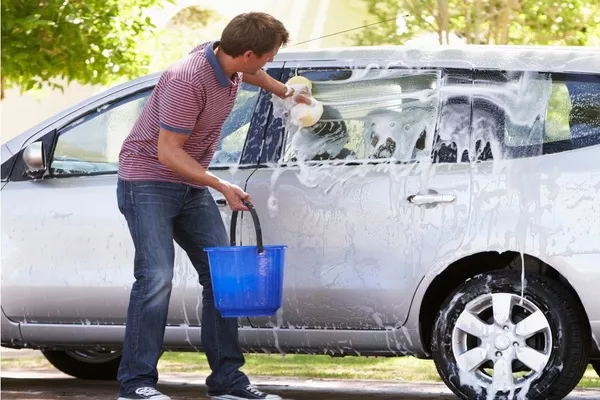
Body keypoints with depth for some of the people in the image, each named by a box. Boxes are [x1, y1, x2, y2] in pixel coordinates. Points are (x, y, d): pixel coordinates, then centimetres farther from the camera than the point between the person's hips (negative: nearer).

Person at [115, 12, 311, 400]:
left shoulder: (230, 64, -1)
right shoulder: (187, 80, -28)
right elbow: (168, 152, -25)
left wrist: (286, 91, 39)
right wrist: (221, 185, -26)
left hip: (192, 187, 9)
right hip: (149, 182, -9)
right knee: (156, 277, -19)